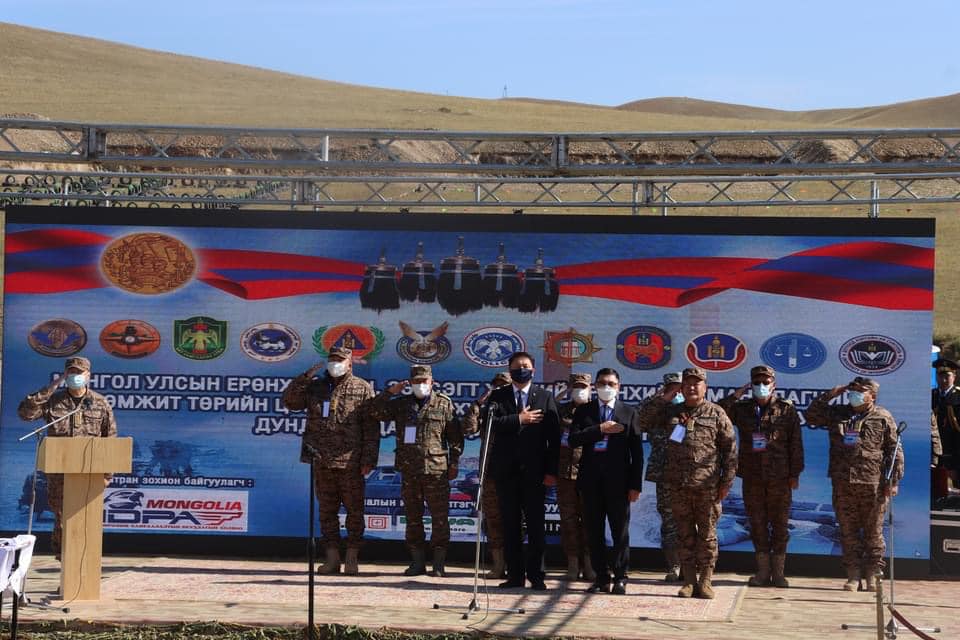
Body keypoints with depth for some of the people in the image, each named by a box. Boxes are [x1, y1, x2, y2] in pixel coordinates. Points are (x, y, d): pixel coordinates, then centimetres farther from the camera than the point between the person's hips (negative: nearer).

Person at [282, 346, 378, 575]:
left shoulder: (362, 389, 2)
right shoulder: (315, 387, 13)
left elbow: (371, 428, -2)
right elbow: (290, 401, 7)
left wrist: (369, 459, -9)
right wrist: (306, 377, -4)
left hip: (350, 462, -4)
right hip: (321, 462, 4)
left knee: (354, 510, 1)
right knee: (327, 510, 7)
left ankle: (352, 558, 8)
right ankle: (332, 558, 13)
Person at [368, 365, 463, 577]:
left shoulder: (444, 404, 5)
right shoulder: (401, 404, 12)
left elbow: (455, 437, 6)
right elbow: (375, 412, 6)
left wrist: (454, 463, 1)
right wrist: (389, 392, -3)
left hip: (436, 469, -3)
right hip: (409, 470, 3)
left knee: (439, 518, -2)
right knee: (413, 517, 7)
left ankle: (439, 563, 3)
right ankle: (417, 562, 15)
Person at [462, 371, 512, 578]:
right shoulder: (486, 411, 11)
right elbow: (469, 429, -3)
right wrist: (478, 403, -5)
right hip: (490, 472, 3)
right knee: (492, 517, 4)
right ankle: (498, 565, 9)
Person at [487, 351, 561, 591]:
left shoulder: (545, 398, 7)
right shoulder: (498, 396, 10)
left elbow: (554, 437, 2)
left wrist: (551, 471, -5)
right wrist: (519, 420, -12)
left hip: (533, 470, -1)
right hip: (506, 469, 2)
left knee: (535, 524, -2)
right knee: (510, 524, 4)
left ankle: (536, 575, 2)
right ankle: (514, 575, 8)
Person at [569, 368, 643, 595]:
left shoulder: (629, 413, 6)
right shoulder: (584, 411, 11)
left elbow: (637, 451, 3)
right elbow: (573, 439, -3)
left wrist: (635, 485, -3)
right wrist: (600, 429, -14)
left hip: (618, 481, -2)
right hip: (591, 480, 2)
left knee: (620, 532, 0)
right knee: (594, 531, 4)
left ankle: (620, 578, 5)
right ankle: (601, 577, 10)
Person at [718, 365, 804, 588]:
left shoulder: (787, 410, 2)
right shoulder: (742, 408, 8)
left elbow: (795, 443, 1)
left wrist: (795, 474, -3)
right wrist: (736, 395, -5)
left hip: (779, 477, -2)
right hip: (752, 477, 2)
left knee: (780, 524, 2)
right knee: (757, 524, 5)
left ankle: (778, 571, 9)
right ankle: (763, 570, 13)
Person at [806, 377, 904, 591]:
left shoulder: (883, 418, 3)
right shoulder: (837, 413, 13)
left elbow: (894, 451, 2)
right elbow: (811, 416, 16)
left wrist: (893, 481, -4)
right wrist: (829, 396, 6)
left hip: (873, 485, -3)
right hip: (843, 484, 3)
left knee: (873, 532, 2)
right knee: (848, 531, 5)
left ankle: (873, 576, 9)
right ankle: (853, 575, 11)